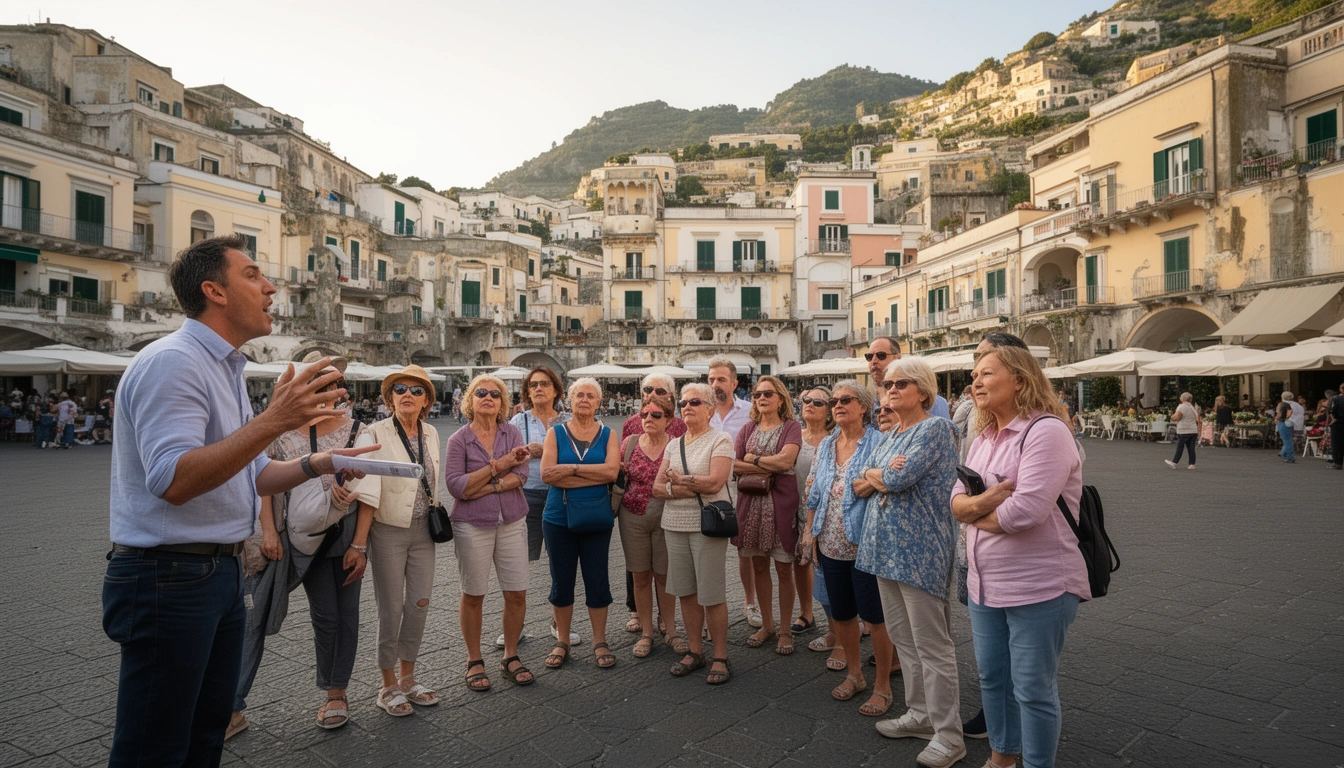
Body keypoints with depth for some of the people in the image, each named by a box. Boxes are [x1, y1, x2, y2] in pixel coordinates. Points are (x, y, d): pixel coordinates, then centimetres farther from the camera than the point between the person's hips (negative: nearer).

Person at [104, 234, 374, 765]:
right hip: (169, 577, -10)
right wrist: (272, 422, -35)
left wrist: (315, 464, 6)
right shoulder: (172, 362, -16)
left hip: (221, 573, 10)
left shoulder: (225, 369, 16)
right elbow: (173, 481, -28)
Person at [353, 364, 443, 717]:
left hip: (422, 530, 5)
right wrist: (359, 542, -22)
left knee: (420, 603, 9)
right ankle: (388, 685, 20)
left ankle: (407, 677, 26)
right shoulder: (376, 435, -13)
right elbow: (368, 494, -18)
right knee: (391, 609, 3)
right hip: (388, 531, -5)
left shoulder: (431, 434, 4)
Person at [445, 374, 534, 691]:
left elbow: (521, 475, -9)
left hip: (512, 522, 2)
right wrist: (498, 465, -17)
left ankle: (511, 656, 22)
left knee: (517, 593, 4)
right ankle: (474, 661, 25)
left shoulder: (512, 433, 3)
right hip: (473, 526, -2)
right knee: (473, 595, 8)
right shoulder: (459, 439, -3)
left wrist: (482, 488, -17)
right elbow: (454, 485, -15)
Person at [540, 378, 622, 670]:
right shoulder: (556, 433, 3)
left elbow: (612, 470, -13)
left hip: (596, 518, 0)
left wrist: (570, 468, -16)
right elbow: (547, 473, -12)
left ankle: (599, 642, 22)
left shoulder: (608, 434, 4)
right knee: (561, 580, 9)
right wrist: (594, 475, -16)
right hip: (559, 517, 0)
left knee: (597, 580, 6)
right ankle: (562, 642, 25)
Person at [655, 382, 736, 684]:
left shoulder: (720, 440, -4)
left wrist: (677, 479, -6)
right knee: (686, 591, 10)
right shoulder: (674, 444, 14)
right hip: (675, 524, 6)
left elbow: (714, 482, -18)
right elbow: (657, 487, 8)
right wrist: (690, 488, -11)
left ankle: (720, 658, 10)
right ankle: (695, 651, 23)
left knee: (712, 594, -3)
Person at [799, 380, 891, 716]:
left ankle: (882, 686, 17)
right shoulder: (825, 446, 11)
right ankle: (854, 674, 34)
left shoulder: (878, 442, -7)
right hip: (831, 545, 6)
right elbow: (814, 492, 15)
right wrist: (809, 531, 11)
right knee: (841, 613, 15)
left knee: (875, 616, 1)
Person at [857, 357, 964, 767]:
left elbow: (899, 479, -23)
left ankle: (948, 735, 9)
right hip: (887, 545, 9)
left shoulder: (935, 429, -11)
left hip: (920, 549, -9)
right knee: (903, 637, 16)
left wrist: (873, 474, -3)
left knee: (931, 644, -2)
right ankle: (920, 714, 29)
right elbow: (860, 484, 12)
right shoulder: (891, 436, 15)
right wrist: (883, 475, -9)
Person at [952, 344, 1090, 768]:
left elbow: (1026, 509, -27)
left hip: (1038, 588, -8)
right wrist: (982, 501, -18)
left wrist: (974, 514, -9)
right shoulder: (983, 440, 10)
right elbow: (957, 501, 6)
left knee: (1033, 689, 5)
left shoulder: (1047, 431, -17)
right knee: (992, 677, 20)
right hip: (986, 585, 8)